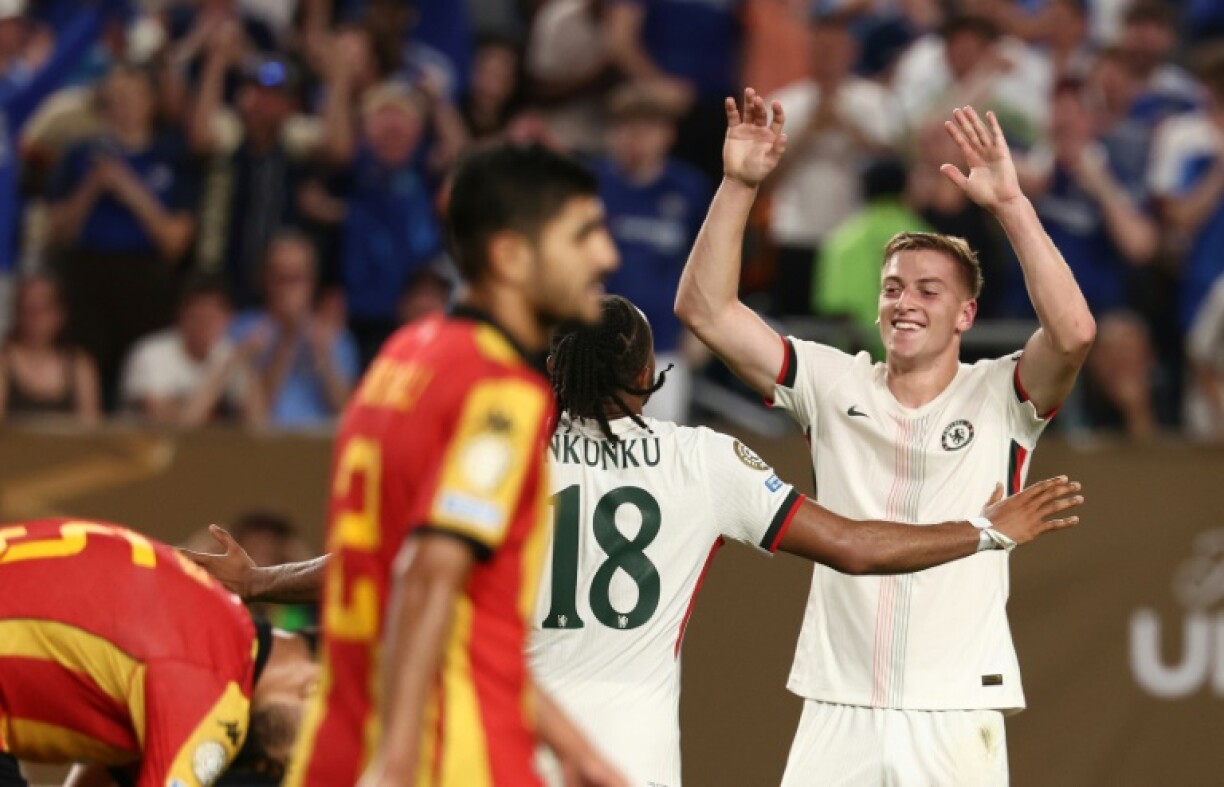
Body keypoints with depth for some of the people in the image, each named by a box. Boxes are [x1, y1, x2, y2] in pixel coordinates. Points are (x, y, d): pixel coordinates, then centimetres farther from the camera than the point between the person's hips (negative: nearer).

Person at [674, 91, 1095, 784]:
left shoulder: (998, 396, 0)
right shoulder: (835, 385, 8)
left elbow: (1074, 332, -20)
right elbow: (705, 310, 4)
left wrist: (1010, 203, -21)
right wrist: (740, 183, -5)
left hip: (957, 718, -2)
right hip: (837, 713, 2)